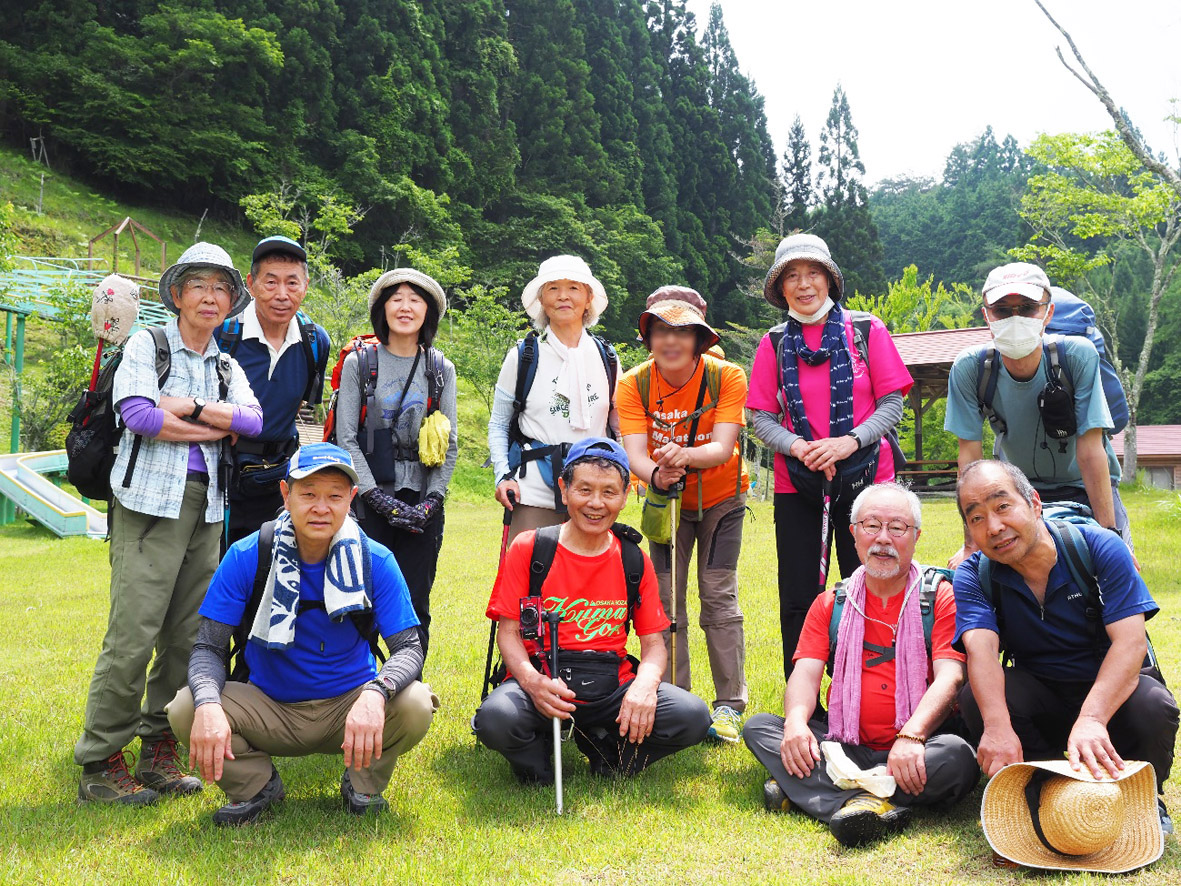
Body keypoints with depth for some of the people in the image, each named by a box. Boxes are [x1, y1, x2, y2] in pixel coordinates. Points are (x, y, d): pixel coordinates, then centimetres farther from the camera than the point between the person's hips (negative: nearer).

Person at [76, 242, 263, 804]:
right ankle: (100, 762, 2)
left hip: (205, 505, 5)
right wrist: (219, 425, -5)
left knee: (188, 634, 5)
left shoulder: (227, 367, 18)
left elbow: (253, 421, 0)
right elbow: (137, 415, -12)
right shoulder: (146, 345, 4)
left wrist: (187, 407, -9)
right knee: (134, 632, -9)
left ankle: (158, 751, 16)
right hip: (149, 501, -5)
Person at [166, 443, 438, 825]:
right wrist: (207, 705, -33)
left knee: (416, 706, -29)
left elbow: (409, 648, -13)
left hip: (349, 708, 0)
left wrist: (375, 693, -36)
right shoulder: (246, 557, -11)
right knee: (185, 709, -25)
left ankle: (363, 784, 5)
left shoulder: (376, 561, -11)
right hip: (269, 711, 0)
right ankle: (257, 785, 5)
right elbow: (209, 647, -10)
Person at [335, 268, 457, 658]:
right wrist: (380, 497, -10)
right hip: (369, 501, -2)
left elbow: (450, 445, 8)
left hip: (423, 504, 2)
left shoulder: (441, 370, 10)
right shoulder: (359, 363, 4)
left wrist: (431, 501, -5)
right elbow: (346, 438, -1)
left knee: (414, 608, 4)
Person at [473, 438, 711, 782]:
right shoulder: (529, 548, -1)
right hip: (542, 680, -2)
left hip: (612, 685, 3)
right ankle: (540, 772, 2)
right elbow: (508, 631, -2)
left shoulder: (635, 561, 6)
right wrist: (532, 681, -23)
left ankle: (606, 753, 7)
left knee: (693, 717, -21)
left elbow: (654, 643, 6)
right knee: (496, 719, -35)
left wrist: (645, 684, -18)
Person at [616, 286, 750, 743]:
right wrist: (656, 474, -51)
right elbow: (635, 452, -28)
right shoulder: (634, 385, -17)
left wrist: (687, 455, -53)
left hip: (720, 499, -2)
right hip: (667, 499, 2)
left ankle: (729, 705, 2)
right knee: (665, 601, 0)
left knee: (719, 597, -6)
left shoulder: (727, 377, -21)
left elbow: (724, 447, -31)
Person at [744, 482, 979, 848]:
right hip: (844, 748, 3)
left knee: (957, 757, -34)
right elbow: (806, 671, 2)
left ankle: (806, 789, -34)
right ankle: (875, 806, -36)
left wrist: (911, 736, -29)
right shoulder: (831, 604, 13)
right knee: (759, 727, -17)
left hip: (911, 751, -3)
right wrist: (796, 721, -22)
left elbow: (950, 676, -11)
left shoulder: (941, 597, 2)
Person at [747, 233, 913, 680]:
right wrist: (798, 447, -16)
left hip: (865, 479, -1)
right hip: (797, 484, 2)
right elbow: (762, 419, 3)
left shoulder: (866, 331, 1)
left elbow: (892, 404, -1)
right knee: (798, 602, 4)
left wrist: (850, 441, -16)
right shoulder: (774, 344, 6)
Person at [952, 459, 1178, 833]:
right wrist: (997, 726, -48)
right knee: (976, 695, -27)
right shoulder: (974, 576, -9)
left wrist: (1091, 718, -44)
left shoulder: (1100, 547, -14)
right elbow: (981, 648, -27)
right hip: (1039, 698, 1)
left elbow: (1130, 642, -26)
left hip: (1110, 691, -1)